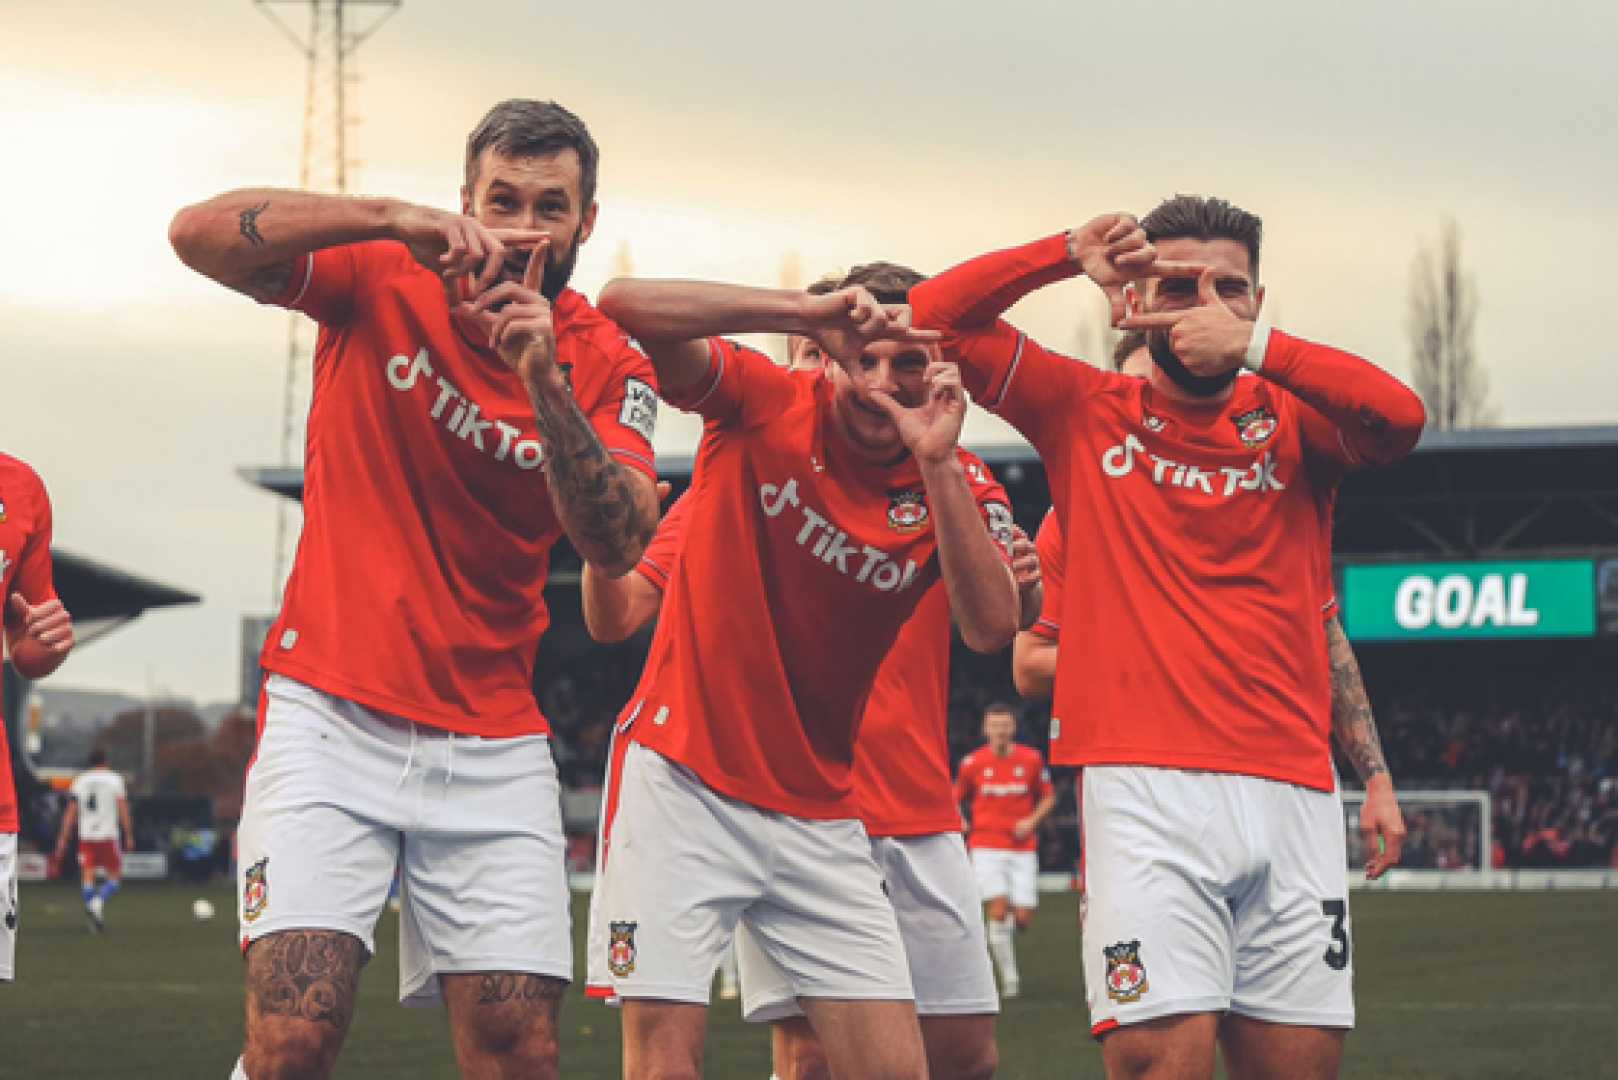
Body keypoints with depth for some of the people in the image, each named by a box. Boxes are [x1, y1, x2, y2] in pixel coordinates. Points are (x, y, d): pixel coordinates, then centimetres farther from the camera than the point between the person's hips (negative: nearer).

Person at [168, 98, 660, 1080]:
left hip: (492, 744, 3)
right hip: (332, 715, -2)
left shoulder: (607, 366, 3)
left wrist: (544, 382, -26)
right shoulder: (383, 281, -1)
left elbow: (619, 546, -12)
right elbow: (200, 233, -15)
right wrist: (392, 219, -26)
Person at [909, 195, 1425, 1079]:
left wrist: (1253, 343, -17)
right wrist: (1069, 254, 0)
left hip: (1294, 788, 2)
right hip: (1146, 791, -2)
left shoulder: (1290, 419, 10)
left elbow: (1399, 418, -11)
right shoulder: (1087, 412, 10)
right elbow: (935, 314, 8)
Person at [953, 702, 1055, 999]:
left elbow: (1048, 798, 12)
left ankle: (999, 935, 33)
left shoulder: (1031, 760, 1)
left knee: (1023, 918, -5)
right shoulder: (973, 762, 0)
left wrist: (1032, 820, -5)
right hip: (986, 847, -1)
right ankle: (1009, 977, -7)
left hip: (1023, 849, 1)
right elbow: (956, 798, 13)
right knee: (999, 907, -17)